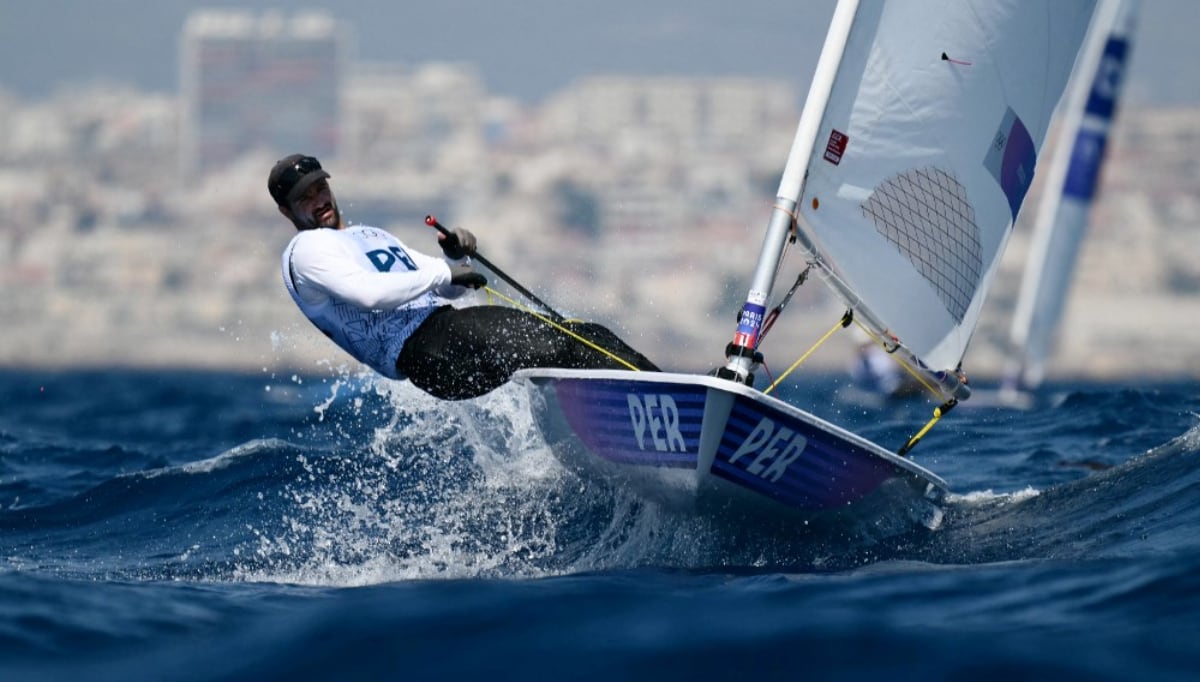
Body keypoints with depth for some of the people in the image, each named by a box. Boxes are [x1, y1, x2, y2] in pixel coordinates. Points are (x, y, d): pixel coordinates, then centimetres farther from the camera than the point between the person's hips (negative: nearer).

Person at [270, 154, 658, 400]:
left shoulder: (371, 236, 30)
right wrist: (442, 273, -13)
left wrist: (457, 258, 6)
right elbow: (369, 293, -18)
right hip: (417, 347, -9)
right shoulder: (307, 249, 2)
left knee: (585, 338, -3)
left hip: (449, 322, 9)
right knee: (548, 352, -27)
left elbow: (448, 290, 29)